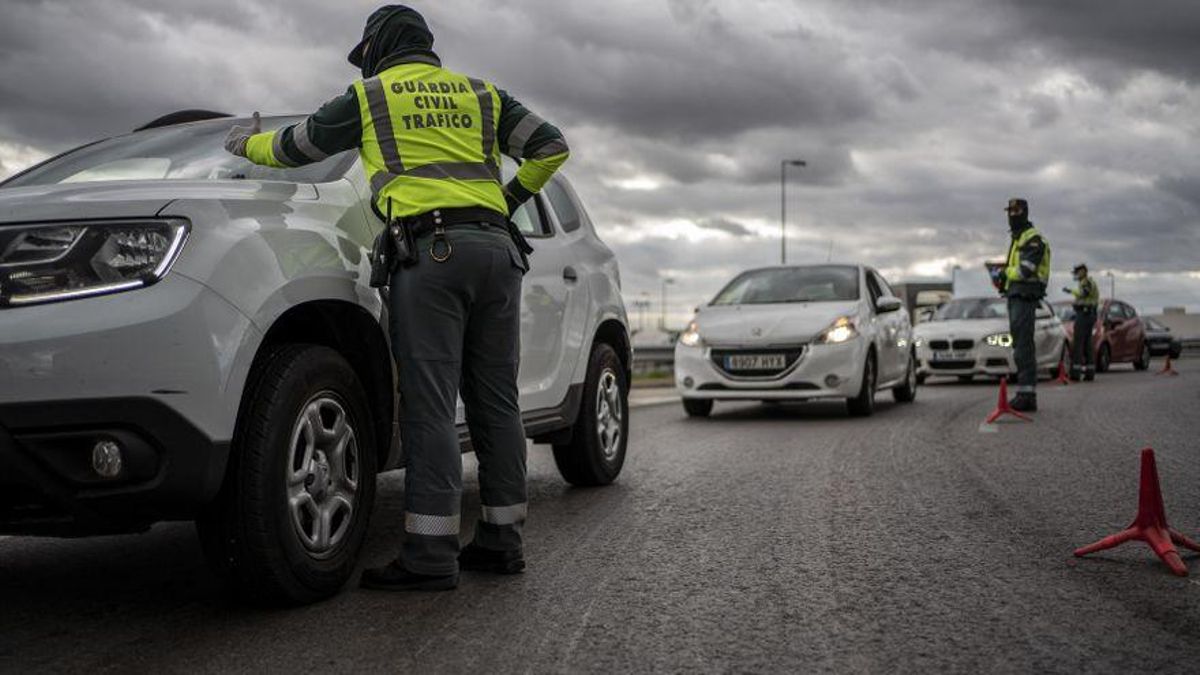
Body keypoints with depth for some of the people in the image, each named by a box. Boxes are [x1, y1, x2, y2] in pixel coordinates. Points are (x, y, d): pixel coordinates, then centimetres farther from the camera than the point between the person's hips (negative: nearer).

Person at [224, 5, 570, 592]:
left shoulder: (370, 96, 12)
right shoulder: (481, 95, 21)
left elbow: (295, 147, 22)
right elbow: (551, 147, 15)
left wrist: (248, 143, 42)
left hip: (432, 249, -5)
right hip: (497, 247, 5)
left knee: (429, 404, -8)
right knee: (496, 400, 7)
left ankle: (431, 554, -11)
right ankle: (501, 540, 11)